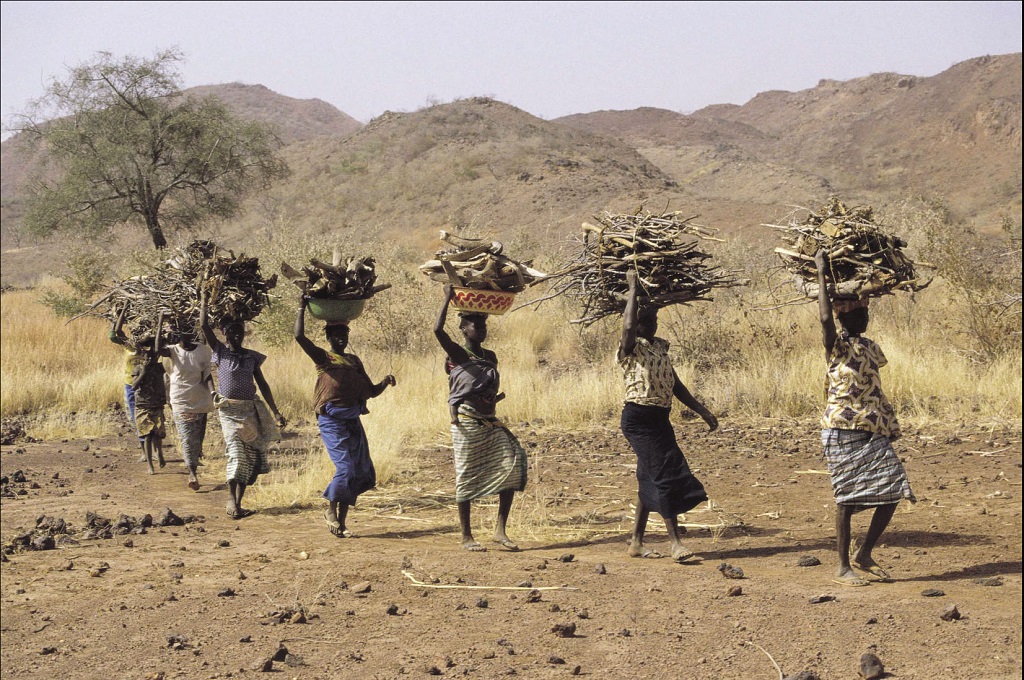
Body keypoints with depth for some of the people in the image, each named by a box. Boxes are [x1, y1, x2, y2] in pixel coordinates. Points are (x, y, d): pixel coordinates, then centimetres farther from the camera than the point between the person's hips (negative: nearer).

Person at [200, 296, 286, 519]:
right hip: (229, 410, -4)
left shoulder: (252, 357, 8)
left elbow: (262, 385, 11)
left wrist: (275, 412, 7)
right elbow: (204, 325, -9)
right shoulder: (220, 352, 0)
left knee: (250, 458, 4)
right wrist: (205, 298, -8)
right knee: (236, 453, -17)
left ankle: (237, 503, 12)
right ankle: (232, 502, -13)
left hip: (251, 410, 4)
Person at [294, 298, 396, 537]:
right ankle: (331, 509, 10)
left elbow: (370, 391, 20)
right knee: (345, 468, -15)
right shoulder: (323, 357, 3)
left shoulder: (354, 361, 19)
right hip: (332, 421, -6)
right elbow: (299, 336, -11)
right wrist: (302, 308, -5)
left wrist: (385, 383, 2)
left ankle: (341, 520, 14)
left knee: (362, 473, 3)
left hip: (353, 421, 6)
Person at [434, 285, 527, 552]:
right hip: (467, 424, -6)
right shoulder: (458, 354, -6)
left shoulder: (490, 356, 14)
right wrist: (448, 298, -18)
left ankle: (500, 530, -1)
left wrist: (495, 398, 2)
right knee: (466, 477, -1)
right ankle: (466, 537, 9)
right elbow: (438, 330, -24)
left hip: (490, 423, 6)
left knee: (512, 466, -6)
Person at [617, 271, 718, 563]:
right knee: (664, 475, -11)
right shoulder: (630, 347, -9)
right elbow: (628, 327, -33)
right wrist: (633, 288, -21)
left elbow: (675, 384, 20)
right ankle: (675, 542, -8)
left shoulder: (660, 346, 15)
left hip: (659, 418, 8)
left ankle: (636, 543, 18)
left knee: (650, 479, 10)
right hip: (639, 418, -8)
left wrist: (702, 411, 18)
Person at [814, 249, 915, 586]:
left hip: (874, 433, 7)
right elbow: (825, 317, -24)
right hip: (843, 432, -7)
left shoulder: (870, 348, 14)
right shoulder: (836, 345, -8)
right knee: (847, 498, -3)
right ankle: (843, 567, 8)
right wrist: (821, 272, -21)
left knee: (894, 491, 1)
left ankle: (864, 555, 15)